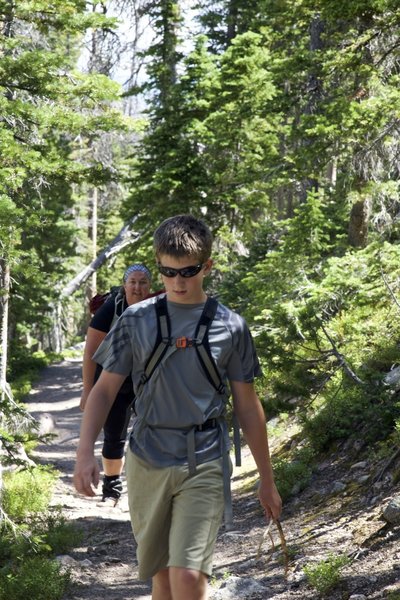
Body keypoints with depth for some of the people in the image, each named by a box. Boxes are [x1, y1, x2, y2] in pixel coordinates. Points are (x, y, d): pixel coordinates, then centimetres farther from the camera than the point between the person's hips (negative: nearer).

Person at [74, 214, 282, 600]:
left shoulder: (230, 326, 0)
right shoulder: (136, 319, 1)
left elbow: (247, 407, 6)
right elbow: (104, 389, 4)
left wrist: (266, 480, 9)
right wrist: (85, 453, -10)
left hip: (203, 466, -2)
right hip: (147, 463, 2)